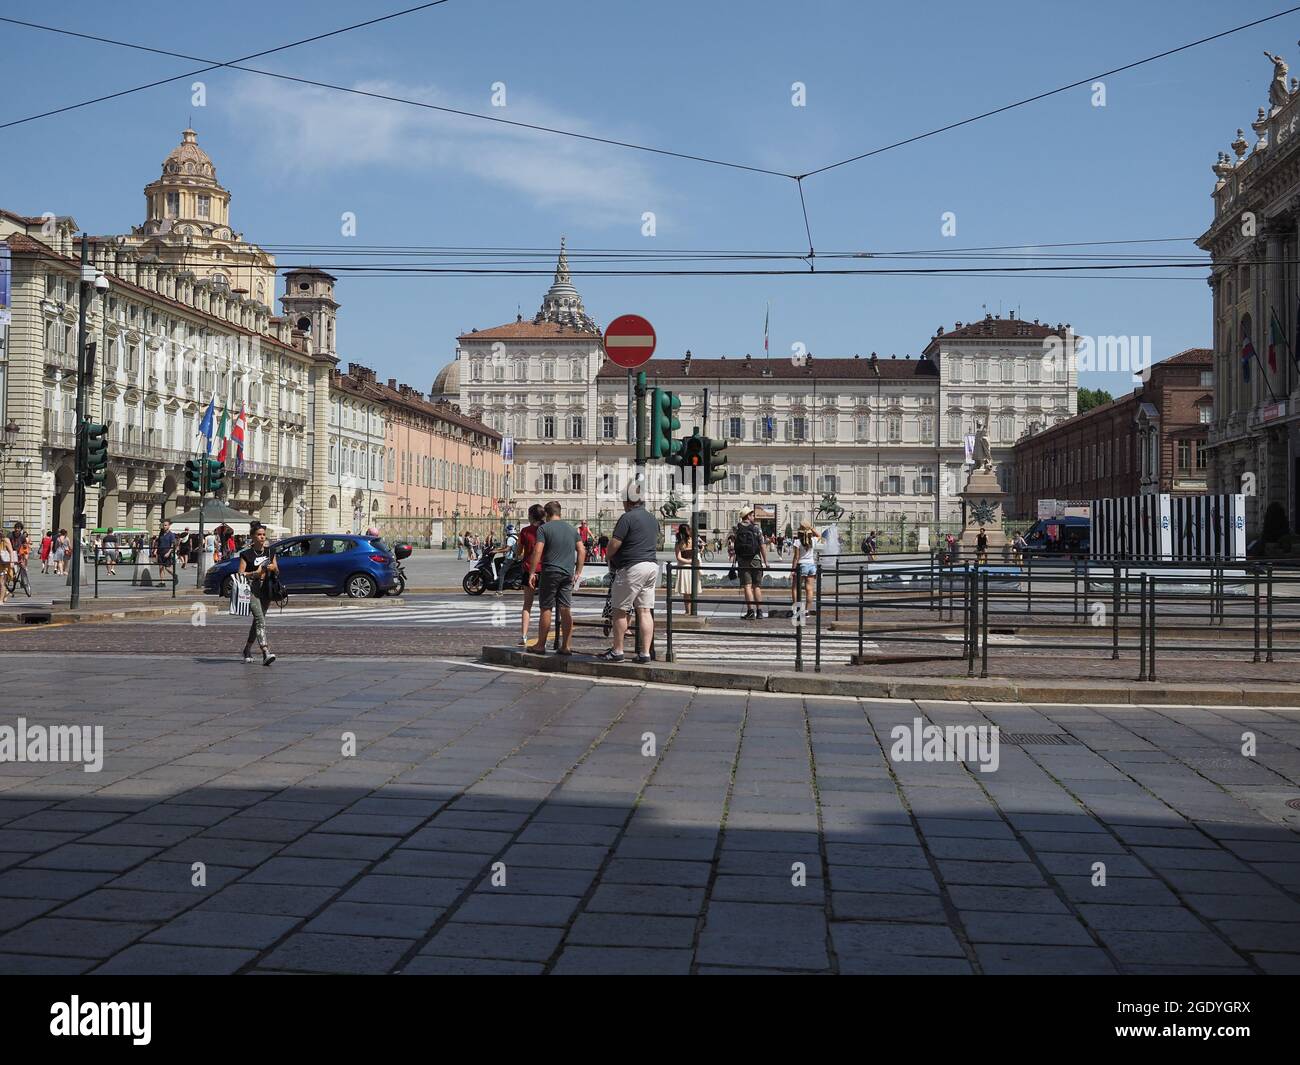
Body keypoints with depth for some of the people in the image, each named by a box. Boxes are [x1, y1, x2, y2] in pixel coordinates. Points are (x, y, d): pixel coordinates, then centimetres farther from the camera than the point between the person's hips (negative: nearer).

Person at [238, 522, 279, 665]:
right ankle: (266, 653, -29)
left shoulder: (270, 552, 12)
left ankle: (247, 650, 32)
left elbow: (277, 572, 18)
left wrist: (273, 568, -5)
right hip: (251, 589, -6)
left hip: (266, 590, 6)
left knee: (257, 621, 14)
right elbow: (240, 574, -4)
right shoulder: (246, 554, -2)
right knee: (260, 620, -19)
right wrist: (255, 573, -18)